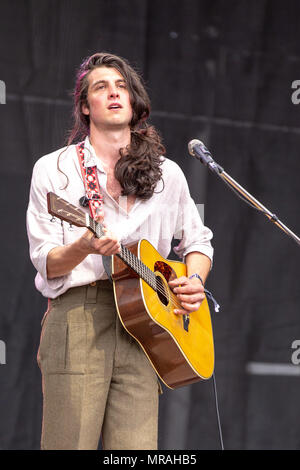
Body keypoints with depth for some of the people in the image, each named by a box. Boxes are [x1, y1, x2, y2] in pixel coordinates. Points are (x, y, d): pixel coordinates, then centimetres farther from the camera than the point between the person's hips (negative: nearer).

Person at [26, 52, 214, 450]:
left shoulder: (167, 174, 16)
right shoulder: (53, 170, 6)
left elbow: (198, 242, 27)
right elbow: (46, 265, 0)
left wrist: (195, 281, 5)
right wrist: (84, 247, -21)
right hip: (77, 317, -2)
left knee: (137, 446, -7)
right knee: (70, 444, -9)